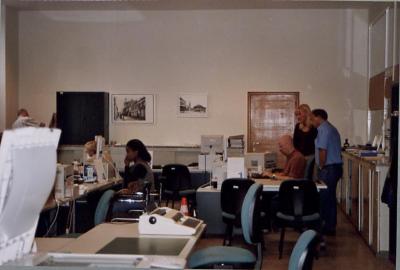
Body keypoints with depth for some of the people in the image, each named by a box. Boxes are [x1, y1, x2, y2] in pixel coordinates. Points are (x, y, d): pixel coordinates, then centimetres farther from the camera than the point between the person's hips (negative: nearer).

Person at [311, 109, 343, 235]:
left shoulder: (323, 129, -12)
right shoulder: (332, 128, 19)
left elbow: (323, 150, -21)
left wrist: (321, 166, -10)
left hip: (328, 168, -10)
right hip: (336, 166, 10)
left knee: (324, 198, -4)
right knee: (330, 197, 15)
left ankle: (327, 227, -1)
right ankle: (330, 226, 22)